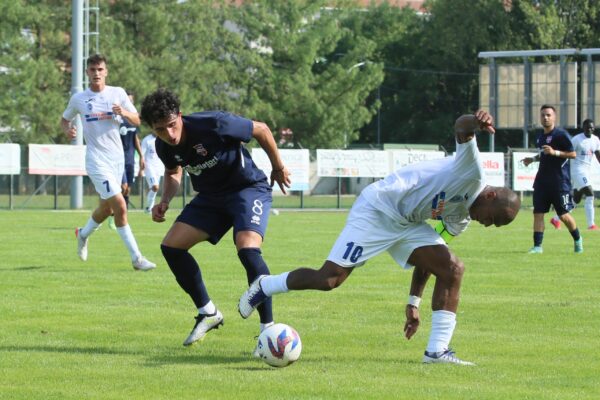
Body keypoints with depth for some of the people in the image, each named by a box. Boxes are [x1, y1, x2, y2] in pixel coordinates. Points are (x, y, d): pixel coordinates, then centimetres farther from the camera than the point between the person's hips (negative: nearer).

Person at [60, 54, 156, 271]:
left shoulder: (118, 93, 3)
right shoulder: (78, 99, 1)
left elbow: (137, 121, 2)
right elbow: (64, 119, 15)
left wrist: (124, 112, -20)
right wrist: (68, 130, -8)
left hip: (117, 157, 4)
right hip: (96, 160, -4)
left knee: (107, 208, 16)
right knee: (120, 205, -16)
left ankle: (83, 234, 47)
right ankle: (136, 257, -12)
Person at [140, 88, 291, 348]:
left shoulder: (214, 124, -29)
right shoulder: (164, 146, -10)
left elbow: (261, 130, -13)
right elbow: (173, 172, 15)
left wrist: (278, 168, -2)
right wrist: (165, 201, -5)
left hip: (249, 188, -7)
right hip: (211, 196, 7)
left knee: (247, 248, -30)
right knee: (171, 246, -5)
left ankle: (268, 329, -22)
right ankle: (208, 313, 12)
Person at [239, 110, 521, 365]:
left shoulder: (460, 220, 12)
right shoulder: (472, 173, -14)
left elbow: (427, 256, 20)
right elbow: (461, 128, -33)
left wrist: (414, 303, 19)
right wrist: (475, 122, -57)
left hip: (408, 224, 9)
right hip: (377, 209, -9)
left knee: (453, 269, -7)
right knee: (330, 278, -12)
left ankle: (437, 350, -8)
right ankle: (264, 286, 15)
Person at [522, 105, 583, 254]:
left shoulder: (561, 134, -10)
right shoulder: (540, 136, 14)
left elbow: (573, 154, -13)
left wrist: (555, 152, -23)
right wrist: (532, 159, 13)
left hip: (560, 181, -7)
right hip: (542, 180, 7)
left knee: (564, 215, -1)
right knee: (538, 213, -2)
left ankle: (577, 239, 23)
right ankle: (537, 246, 0)